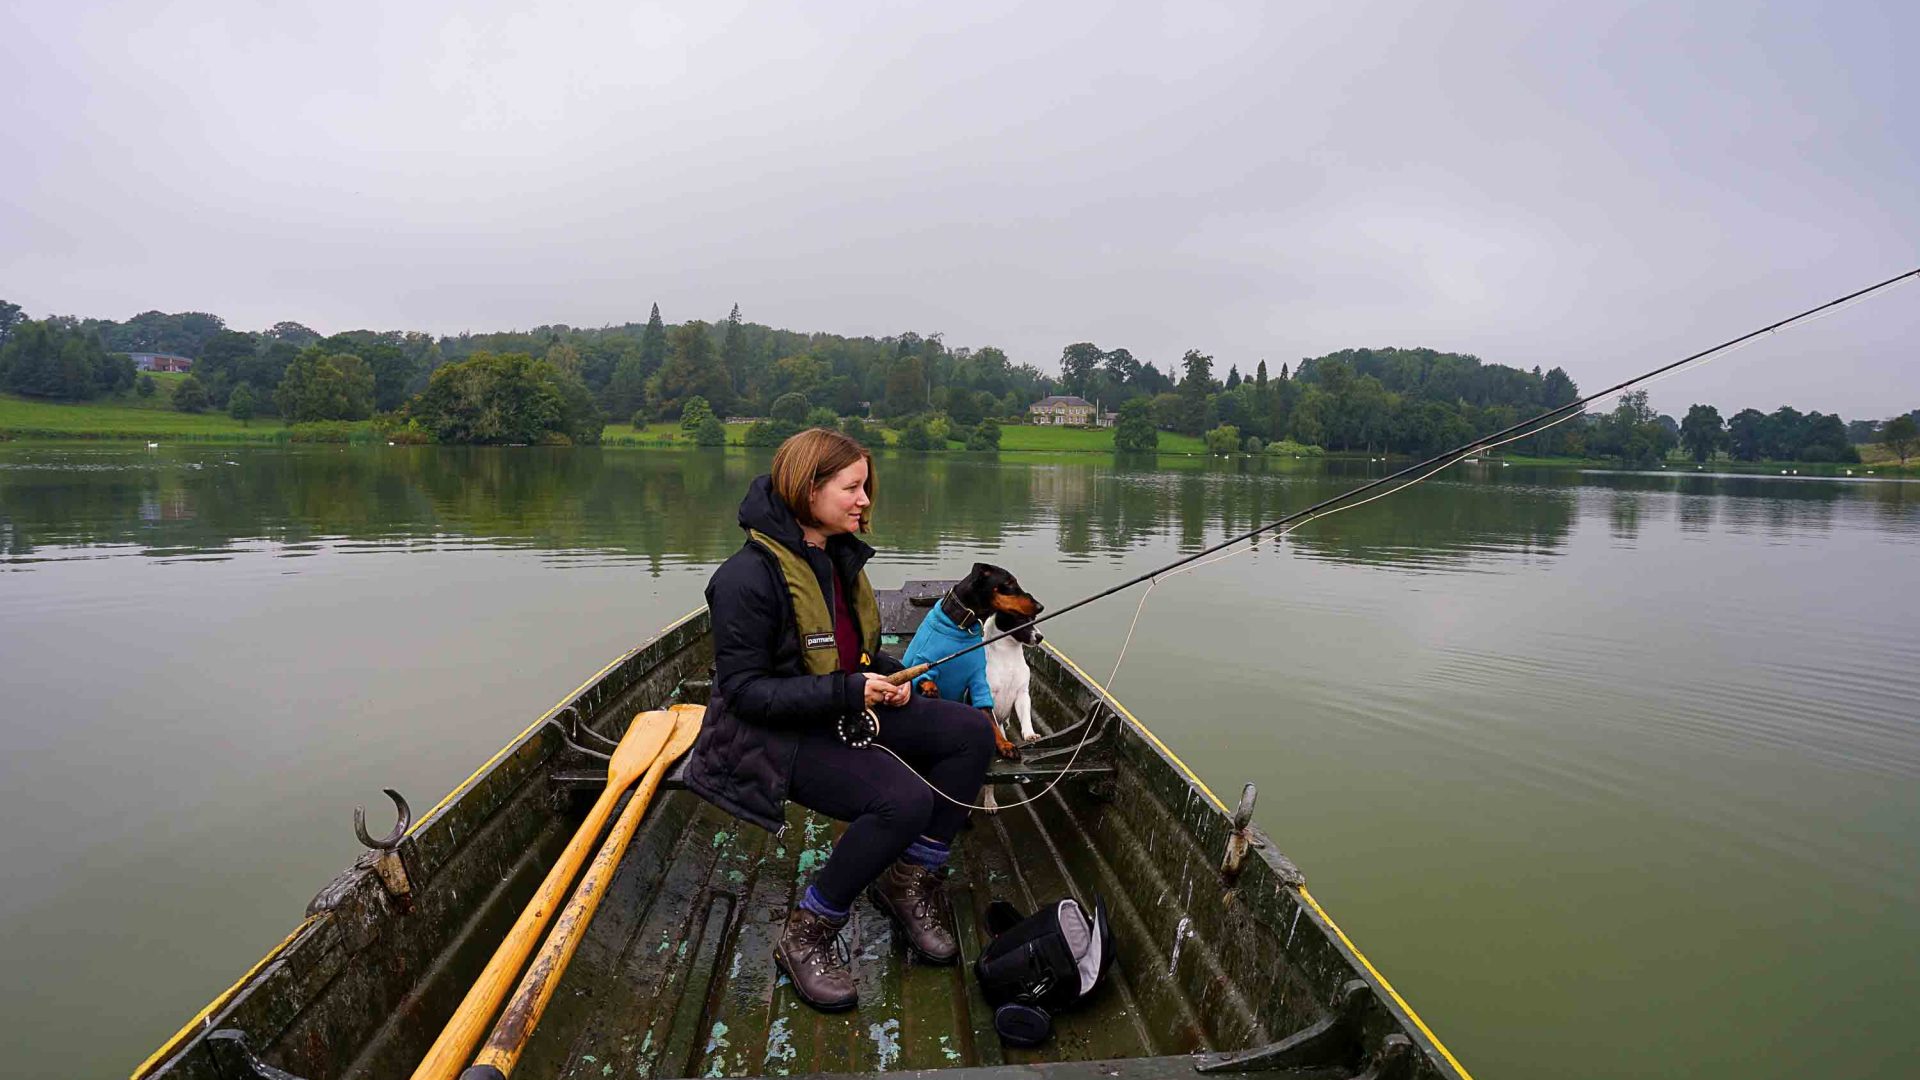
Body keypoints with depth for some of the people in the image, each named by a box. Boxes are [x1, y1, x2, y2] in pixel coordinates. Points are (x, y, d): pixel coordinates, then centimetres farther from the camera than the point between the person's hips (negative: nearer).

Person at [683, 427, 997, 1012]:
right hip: (773, 736, -8)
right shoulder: (748, 577, -20)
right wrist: (848, 692, -27)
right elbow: (743, 690, -20)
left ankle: (911, 877, 5)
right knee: (905, 799, -29)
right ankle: (807, 934, -7)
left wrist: (888, 677, -1)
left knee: (970, 731, -10)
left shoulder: (841, 555, 7)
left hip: (845, 715, 8)